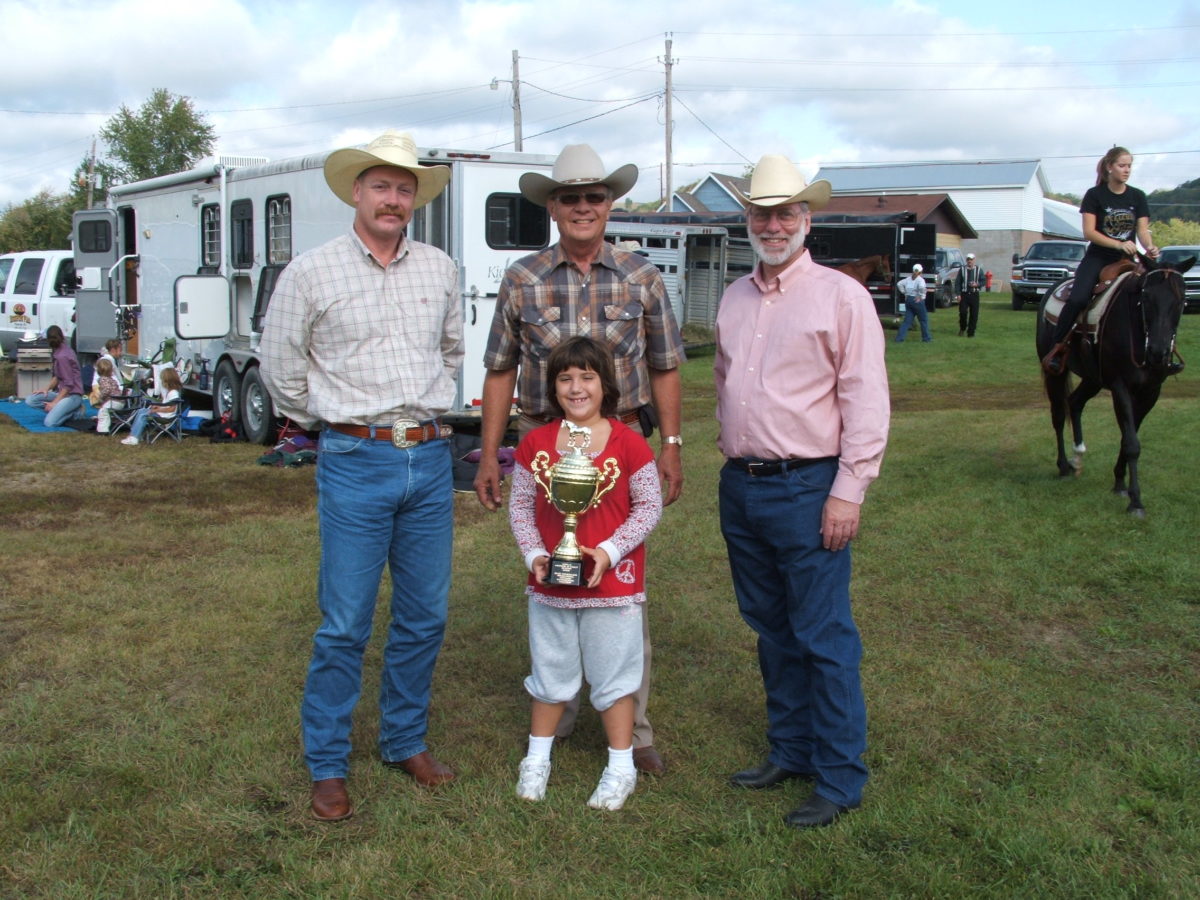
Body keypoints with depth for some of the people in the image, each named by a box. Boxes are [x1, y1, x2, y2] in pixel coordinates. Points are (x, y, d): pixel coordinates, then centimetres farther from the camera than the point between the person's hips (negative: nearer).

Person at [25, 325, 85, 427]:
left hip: (72, 394, -9)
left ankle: (74, 412, -2)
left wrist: (54, 402, -14)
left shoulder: (62, 356, -20)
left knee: (49, 423, -25)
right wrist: (47, 388, 2)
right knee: (30, 400, -3)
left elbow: (68, 385, -18)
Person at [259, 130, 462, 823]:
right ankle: (328, 766, 14)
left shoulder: (441, 270, 8)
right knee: (345, 624, -1)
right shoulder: (311, 273, -3)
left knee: (426, 617, 10)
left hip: (431, 460, 4)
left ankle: (407, 741, 28)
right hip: (355, 463, -4)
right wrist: (332, 425, 11)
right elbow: (282, 367, 6)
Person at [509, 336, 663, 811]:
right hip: (550, 583, 3)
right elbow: (520, 504, 3)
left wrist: (610, 551, -16)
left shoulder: (628, 443, -9)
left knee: (613, 677, 9)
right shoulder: (535, 443, -1)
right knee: (551, 673, 17)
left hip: (613, 583, -2)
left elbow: (649, 505, -6)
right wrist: (534, 554, -10)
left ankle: (621, 767, 24)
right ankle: (537, 759, 33)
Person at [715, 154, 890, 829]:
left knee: (824, 638, -1)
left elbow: (866, 401, -10)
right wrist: (731, 450, 15)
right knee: (771, 629, 15)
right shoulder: (735, 299, 13)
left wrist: (849, 492, -15)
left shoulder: (840, 295, -6)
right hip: (741, 486, 7)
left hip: (807, 488, -6)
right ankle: (790, 751, 29)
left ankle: (840, 779, 10)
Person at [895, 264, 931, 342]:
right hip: (917, 301, -6)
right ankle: (926, 338, 17)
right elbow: (922, 287, -30)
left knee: (907, 320, 7)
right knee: (923, 320, 10)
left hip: (908, 300, 6)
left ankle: (899, 338, -3)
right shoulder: (920, 280, -11)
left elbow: (899, 284, 9)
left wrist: (904, 293, 8)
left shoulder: (909, 279, 9)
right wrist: (920, 296, -18)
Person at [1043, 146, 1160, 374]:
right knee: (1077, 299, -27)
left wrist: (1150, 247, -18)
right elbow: (1089, 232, -10)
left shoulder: (1138, 197, 8)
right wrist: (1118, 244, -23)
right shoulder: (1095, 195, -3)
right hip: (1098, 257, -4)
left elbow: (1143, 230, 5)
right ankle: (1057, 348, -14)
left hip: (1126, 260, 4)